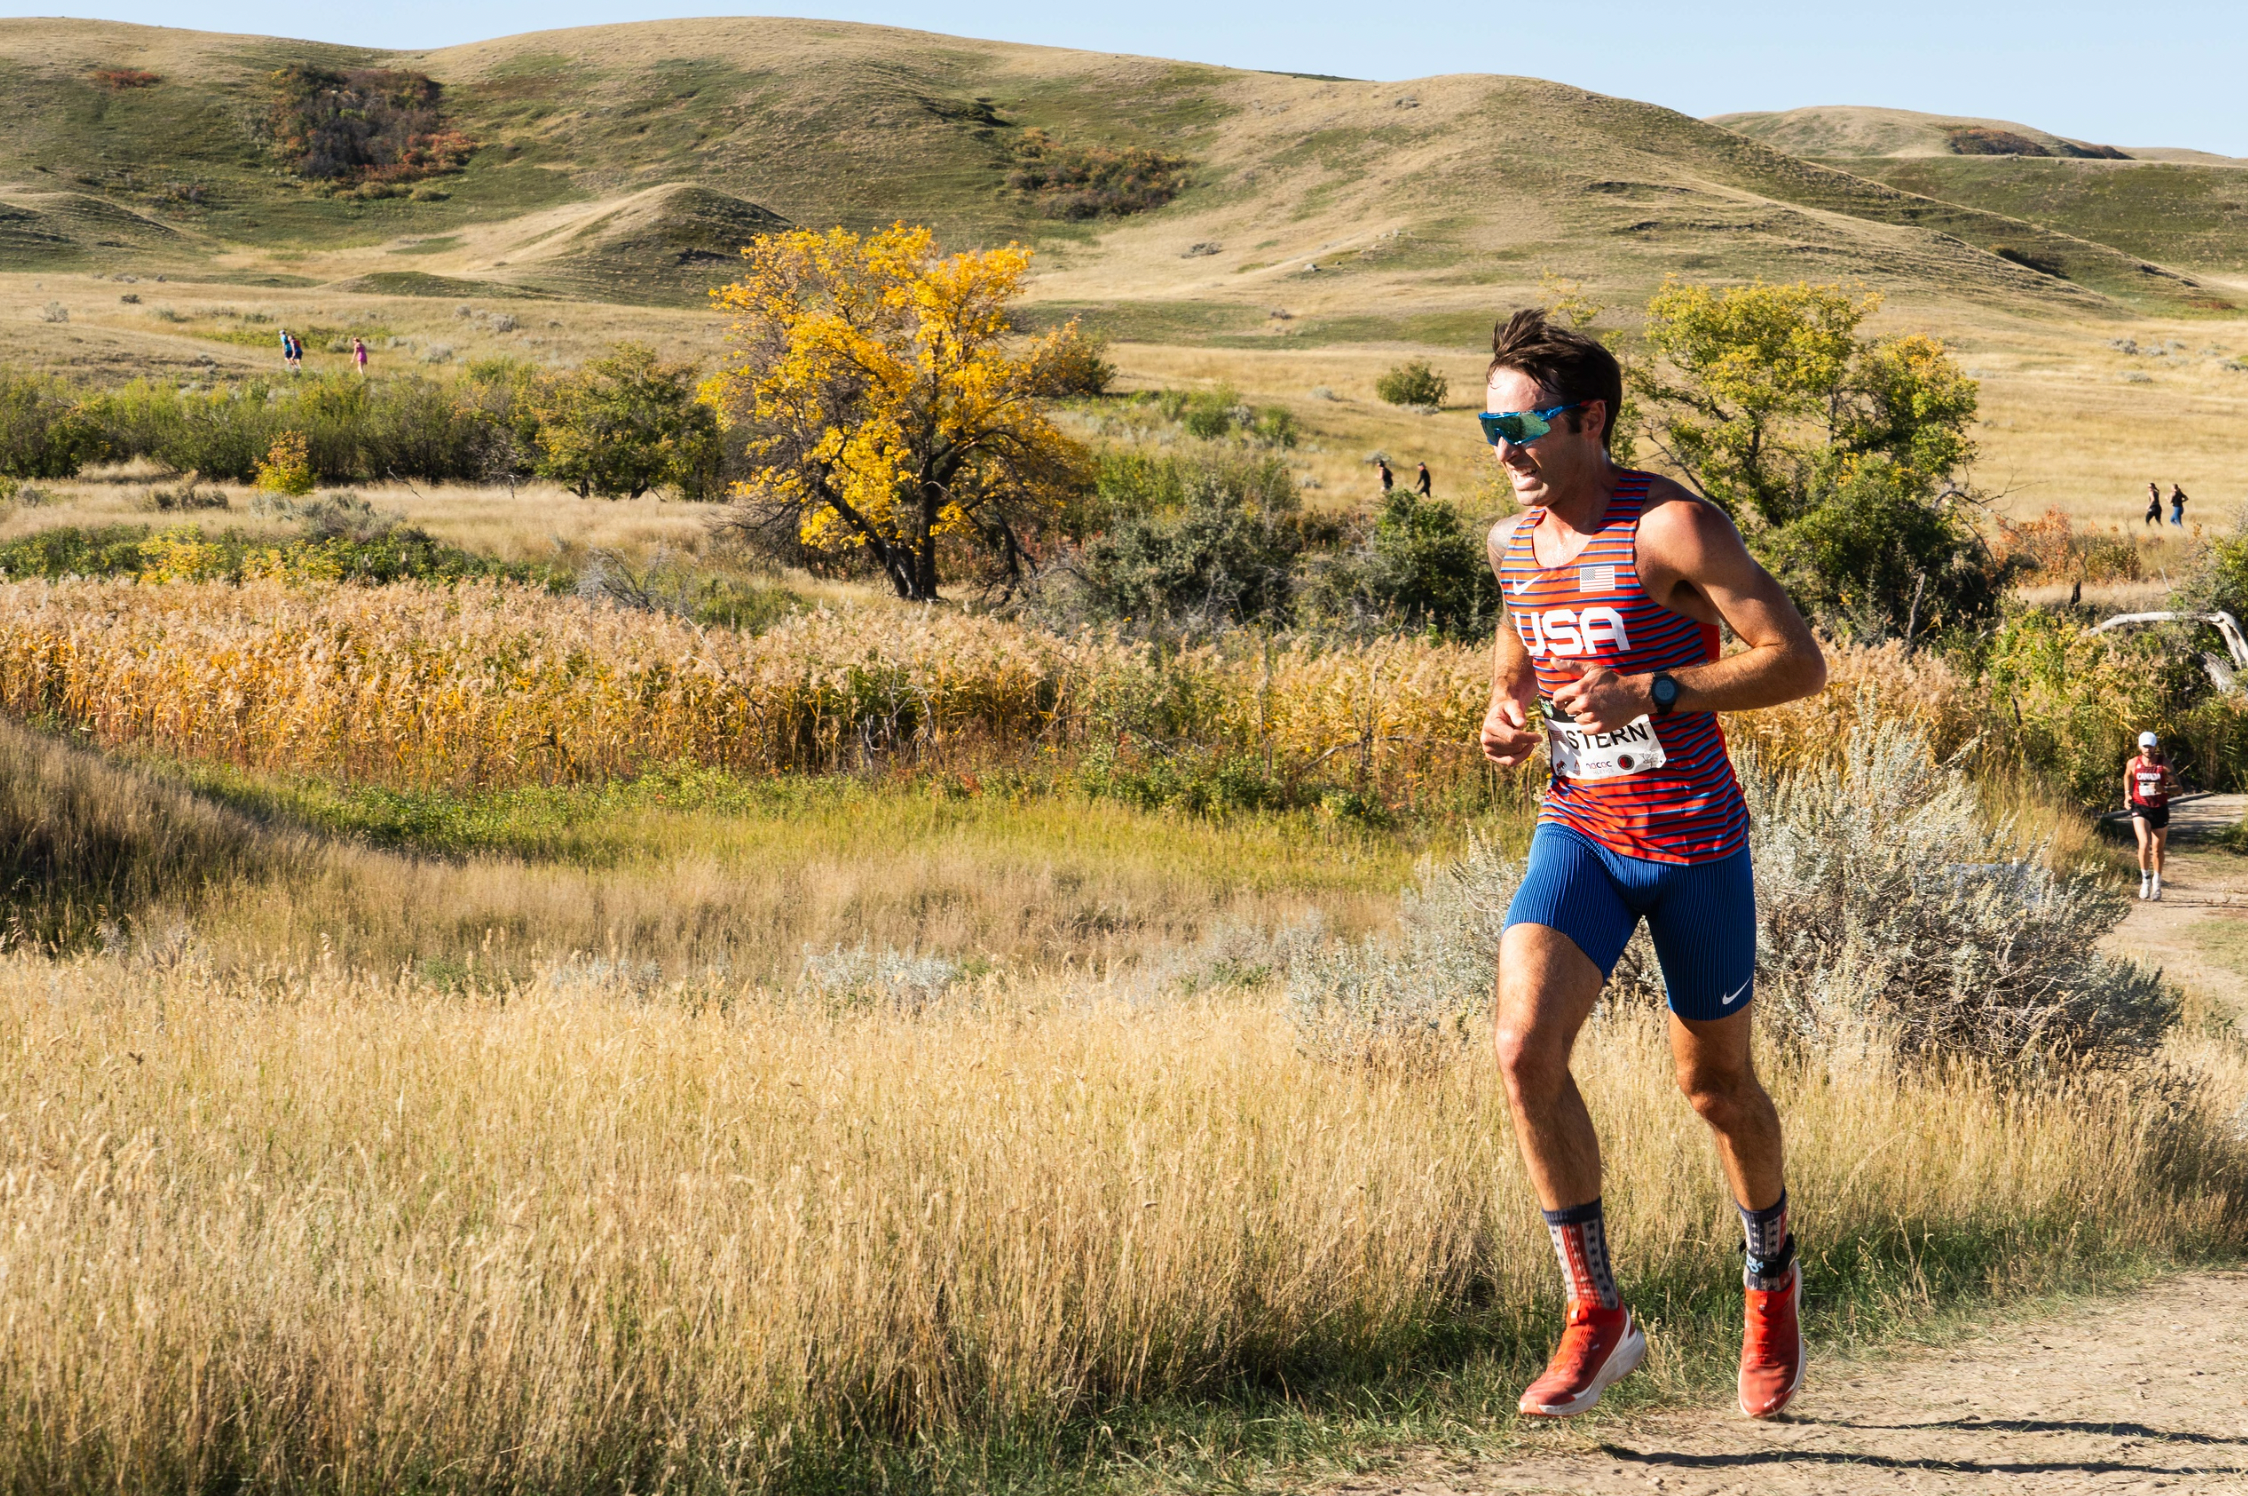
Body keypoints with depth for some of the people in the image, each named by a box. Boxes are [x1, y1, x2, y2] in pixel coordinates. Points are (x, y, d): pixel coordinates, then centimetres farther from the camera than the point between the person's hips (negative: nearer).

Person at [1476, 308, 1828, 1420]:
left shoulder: (1669, 527, -15)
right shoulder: (1513, 543, 5)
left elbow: (1799, 661, -17)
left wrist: (1651, 692, -27)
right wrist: (1502, 714, 3)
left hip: (1692, 839, -4)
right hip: (1577, 832, 4)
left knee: (1713, 1081, 12)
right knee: (1524, 1050, -18)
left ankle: (1772, 1276, 41)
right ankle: (1596, 1318, -7)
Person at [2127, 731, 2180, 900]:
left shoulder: (2164, 763, -8)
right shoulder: (2133, 763, -4)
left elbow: (2177, 787, -7)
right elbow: (2127, 777, 19)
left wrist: (2163, 789, -26)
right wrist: (2127, 794, 4)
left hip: (2160, 810, 1)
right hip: (2140, 809, -1)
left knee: (2158, 850, 12)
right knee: (2144, 844, -21)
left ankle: (2157, 883, 30)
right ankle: (2145, 879, -3)